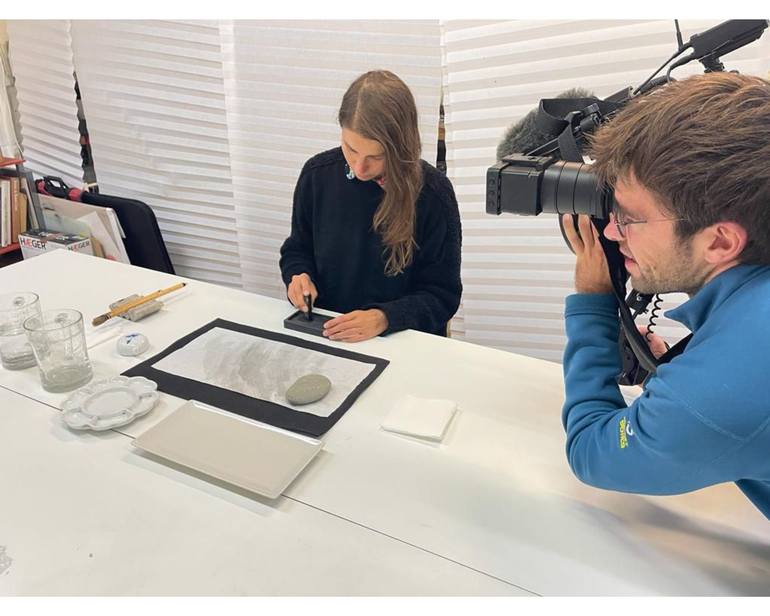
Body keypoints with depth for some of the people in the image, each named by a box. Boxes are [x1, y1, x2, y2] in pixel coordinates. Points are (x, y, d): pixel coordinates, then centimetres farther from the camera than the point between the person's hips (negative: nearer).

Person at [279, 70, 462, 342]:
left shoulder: (433, 193, -13)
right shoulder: (317, 173, -3)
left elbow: (442, 294, -7)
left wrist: (384, 318, -22)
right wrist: (298, 277, -8)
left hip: (404, 342, -2)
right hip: (323, 334, 2)